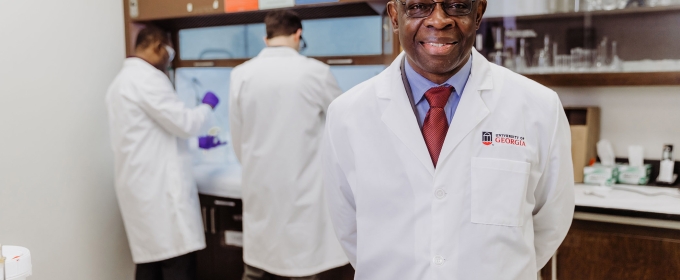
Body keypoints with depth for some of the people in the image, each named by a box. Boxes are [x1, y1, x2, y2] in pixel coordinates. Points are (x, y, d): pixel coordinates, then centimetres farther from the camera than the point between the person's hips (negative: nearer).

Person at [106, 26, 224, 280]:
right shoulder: (147, 77, -11)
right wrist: (206, 106, 7)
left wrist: (197, 142, 26)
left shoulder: (121, 81, 20)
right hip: (159, 187, -10)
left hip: (142, 186, 10)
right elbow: (183, 123, -12)